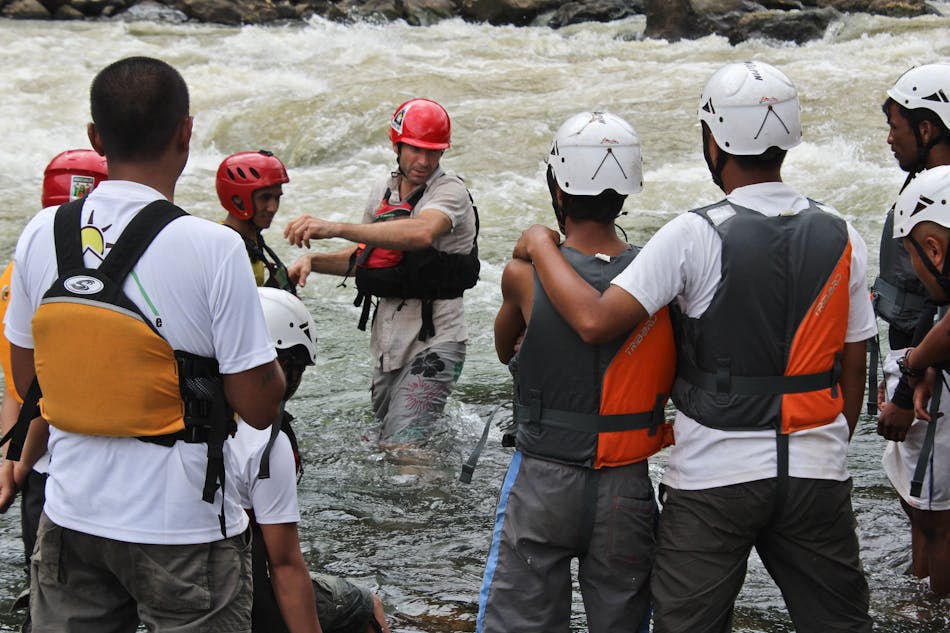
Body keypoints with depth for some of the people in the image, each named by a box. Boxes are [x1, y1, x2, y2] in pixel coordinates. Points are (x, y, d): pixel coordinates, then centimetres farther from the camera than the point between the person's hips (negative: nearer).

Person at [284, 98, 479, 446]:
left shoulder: (450, 190, -12)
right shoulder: (383, 192, 11)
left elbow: (421, 234, -34)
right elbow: (364, 256, 21)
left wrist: (335, 228, -41)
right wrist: (313, 260, 0)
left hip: (435, 342, -8)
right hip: (388, 341, 8)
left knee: (403, 447, -20)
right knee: (385, 438, 19)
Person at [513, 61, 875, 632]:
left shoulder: (696, 234, -14)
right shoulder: (841, 237, 1)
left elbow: (595, 321, -19)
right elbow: (853, 374, 7)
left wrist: (541, 247, -3)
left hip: (715, 474, -3)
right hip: (816, 475, 4)